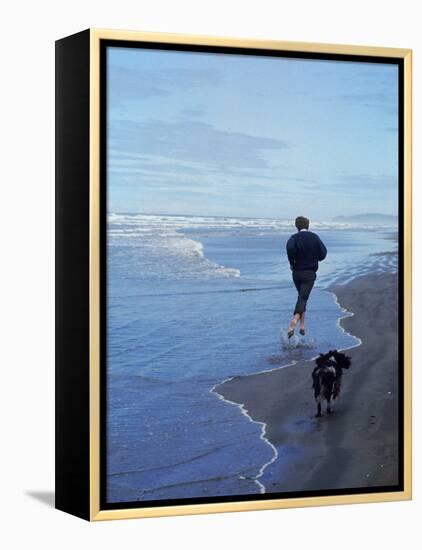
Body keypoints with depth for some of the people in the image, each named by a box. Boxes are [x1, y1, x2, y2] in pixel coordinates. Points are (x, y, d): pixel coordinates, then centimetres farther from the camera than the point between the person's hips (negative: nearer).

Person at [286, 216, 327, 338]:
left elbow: (290, 248, -26)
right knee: (303, 298, -9)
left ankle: (302, 325, 18)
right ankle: (294, 320, -34)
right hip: (310, 273, -1)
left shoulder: (294, 238, -4)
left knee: (301, 297, 19)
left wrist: (292, 263, -12)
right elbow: (323, 253, -2)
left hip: (297, 272, 1)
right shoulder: (315, 237, 1)